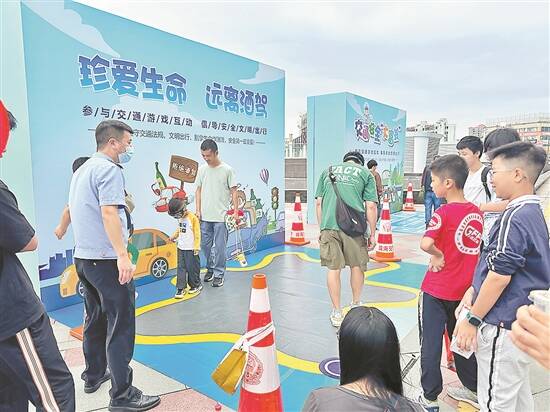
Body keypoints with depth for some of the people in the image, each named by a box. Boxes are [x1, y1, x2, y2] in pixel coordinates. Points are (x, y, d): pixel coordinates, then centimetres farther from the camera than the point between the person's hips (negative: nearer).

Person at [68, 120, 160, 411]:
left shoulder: (82, 170, 17)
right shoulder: (109, 169, -13)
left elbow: (72, 209, 27)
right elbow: (108, 213, -24)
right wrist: (122, 255, -28)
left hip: (82, 257, 10)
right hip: (106, 260, -10)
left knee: (95, 320, 21)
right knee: (120, 327, -5)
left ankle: (93, 376, 35)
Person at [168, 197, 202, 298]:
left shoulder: (193, 218, -14)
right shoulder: (180, 218, 8)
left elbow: (197, 233, -13)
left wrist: (196, 247, -14)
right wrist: (174, 236, 9)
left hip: (190, 249, -7)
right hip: (181, 248, 7)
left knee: (192, 268, 3)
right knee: (181, 268, 6)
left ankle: (196, 285, 22)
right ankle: (181, 288, 11)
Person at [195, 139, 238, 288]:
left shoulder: (227, 169, -4)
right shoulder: (202, 169, 7)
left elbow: (234, 191, -3)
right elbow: (198, 190, 11)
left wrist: (236, 211, -9)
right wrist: (198, 210, 4)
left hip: (221, 216, -4)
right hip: (205, 216, 4)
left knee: (220, 247, 0)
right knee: (205, 245, 13)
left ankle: (218, 274, 13)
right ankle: (210, 268, 32)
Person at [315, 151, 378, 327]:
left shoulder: (327, 171, 21)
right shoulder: (365, 173, 14)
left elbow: (318, 203, 15)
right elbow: (371, 207, 5)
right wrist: (372, 234, 9)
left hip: (329, 225, 2)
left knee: (333, 268, 7)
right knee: (357, 266, 16)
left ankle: (337, 313, 15)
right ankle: (356, 305, 33)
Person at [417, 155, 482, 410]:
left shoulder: (444, 213, -19)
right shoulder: (477, 213, 1)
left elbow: (426, 243, -35)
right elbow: (477, 248, 13)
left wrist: (437, 255, -16)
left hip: (436, 291, -6)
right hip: (464, 289, 7)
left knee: (431, 343, 7)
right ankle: (473, 390, 39)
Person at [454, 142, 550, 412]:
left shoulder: (515, 218, -21)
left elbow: (500, 277, -22)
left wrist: (472, 320, -14)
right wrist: (474, 289, 13)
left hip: (502, 328, -9)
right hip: (522, 323, 10)